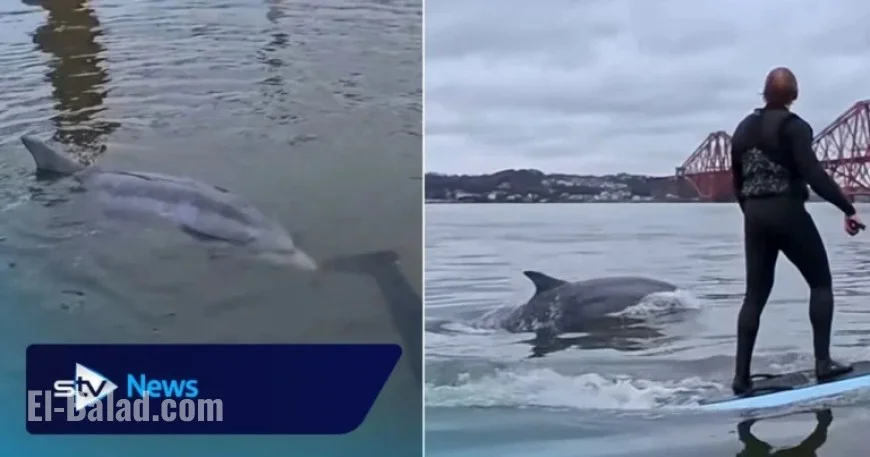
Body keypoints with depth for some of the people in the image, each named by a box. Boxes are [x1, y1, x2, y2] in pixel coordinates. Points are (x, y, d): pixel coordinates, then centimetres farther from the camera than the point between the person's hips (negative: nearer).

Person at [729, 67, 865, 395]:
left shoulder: (743, 129, 11)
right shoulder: (793, 126, -8)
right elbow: (814, 174, -19)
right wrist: (847, 209, -19)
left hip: (754, 216, 6)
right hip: (788, 212, -6)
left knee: (755, 294, 8)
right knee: (820, 283, 10)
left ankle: (741, 376, 4)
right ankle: (823, 362, 3)